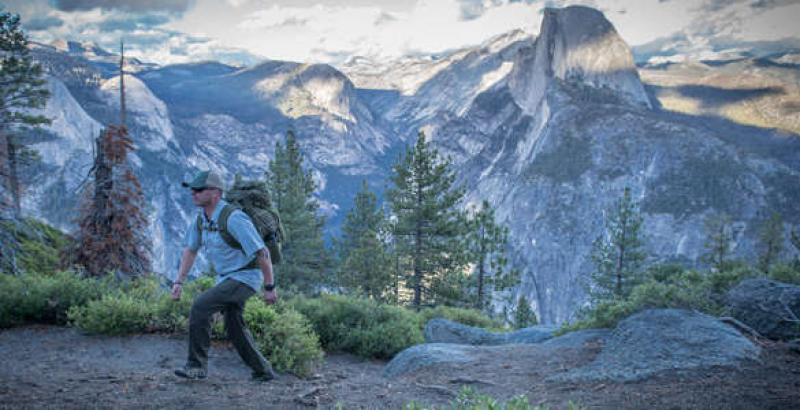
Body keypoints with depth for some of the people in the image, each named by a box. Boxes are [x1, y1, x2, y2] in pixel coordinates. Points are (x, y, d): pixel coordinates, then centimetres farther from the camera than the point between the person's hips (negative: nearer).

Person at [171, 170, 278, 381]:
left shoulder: (233, 218, -27)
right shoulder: (201, 218, 0)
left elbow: (262, 253, -24)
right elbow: (190, 250, 14)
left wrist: (269, 287, -19)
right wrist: (178, 282, 6)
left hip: (245, 277, -9)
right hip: (226, 277, 9)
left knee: (201, 305, -22)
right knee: (234, 329, 13)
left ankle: (197, 364, -13)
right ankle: (263, 371, 28)